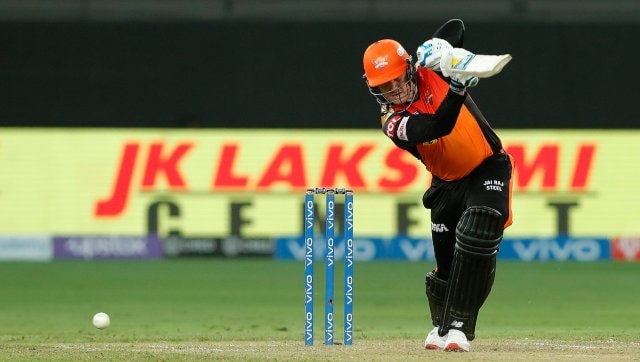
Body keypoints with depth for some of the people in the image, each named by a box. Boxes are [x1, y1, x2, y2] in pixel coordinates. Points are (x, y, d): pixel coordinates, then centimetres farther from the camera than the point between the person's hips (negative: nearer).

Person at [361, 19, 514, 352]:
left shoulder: (431, 73, -13)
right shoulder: (393, 122, -20)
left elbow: (456, 27, -6)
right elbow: (439, 126, -38)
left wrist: (438, 48, -27)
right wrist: (457, 87, -53)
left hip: (488, 169, -2)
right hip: (447, 184, 2)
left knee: (477, 236, -24)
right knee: (446, 259, 3)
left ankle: (459, 326, -21)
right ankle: (441, 324, 32)